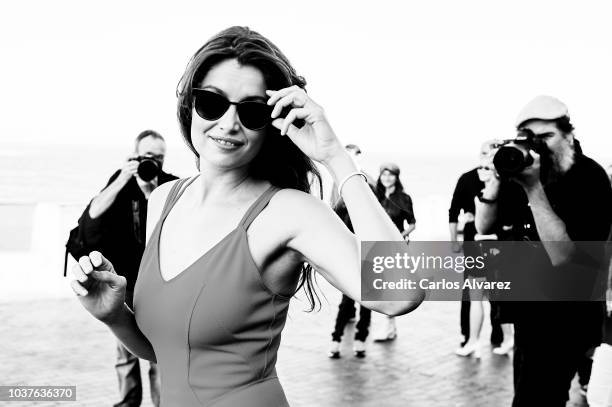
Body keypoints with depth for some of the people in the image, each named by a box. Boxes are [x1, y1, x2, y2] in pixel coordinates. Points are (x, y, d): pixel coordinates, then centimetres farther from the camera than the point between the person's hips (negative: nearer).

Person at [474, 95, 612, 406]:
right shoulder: (522, 169, -1)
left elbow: (562, 255, -28)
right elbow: (483, 226, -2)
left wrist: (533, 188, -33)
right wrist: (498, 175, -17)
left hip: (566, 317, -7)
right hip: (527, 307, 7)